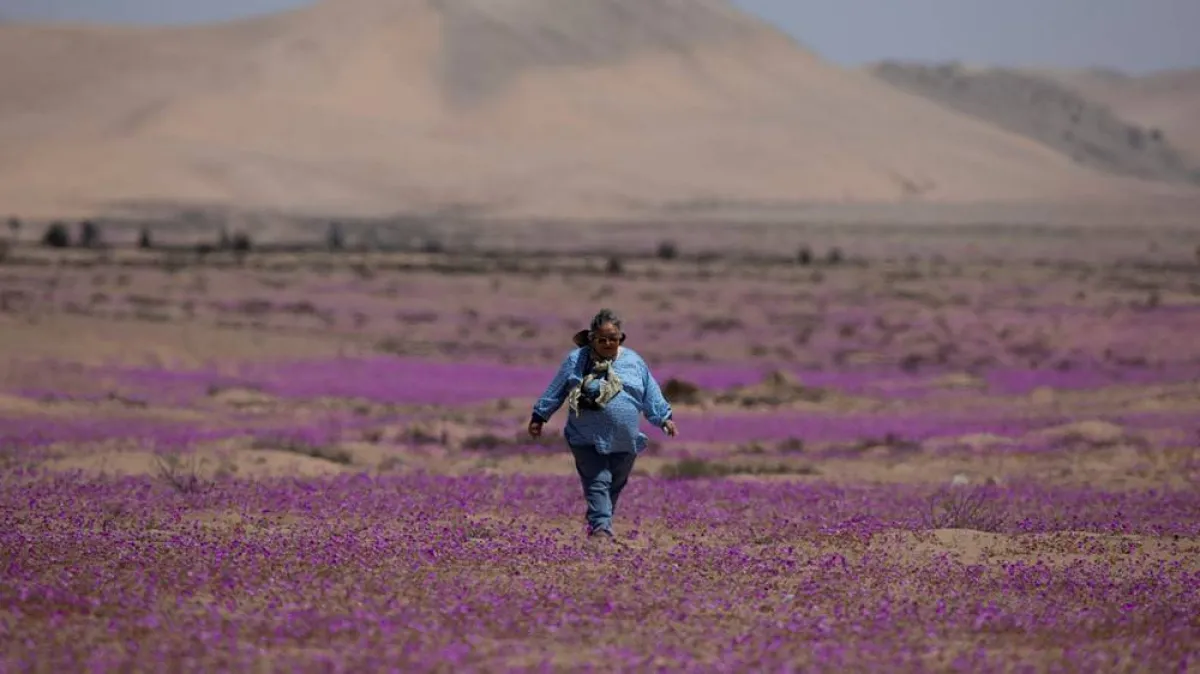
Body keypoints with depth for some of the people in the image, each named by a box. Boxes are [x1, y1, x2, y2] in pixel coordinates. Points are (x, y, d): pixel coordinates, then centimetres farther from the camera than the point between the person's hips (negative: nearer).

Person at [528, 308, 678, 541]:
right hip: (588, 440, -3)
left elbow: (651, 394, 13)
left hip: (624, 442, 3)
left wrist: (664, 418, 9)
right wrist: (539, 417, 9)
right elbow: (555, 391, 6)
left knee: (615, 486, 12)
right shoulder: (576, 360, -1)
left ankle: (599, 522, 28)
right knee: (597, 483, -13)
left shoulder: (634, 361, 7)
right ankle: (600, 527, -19)